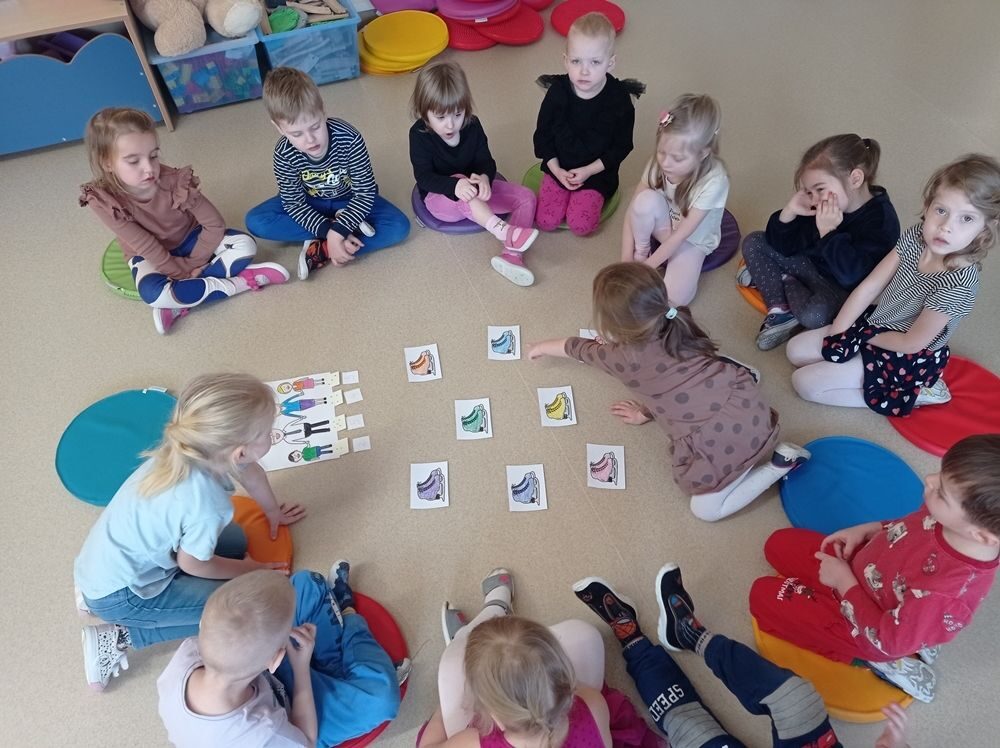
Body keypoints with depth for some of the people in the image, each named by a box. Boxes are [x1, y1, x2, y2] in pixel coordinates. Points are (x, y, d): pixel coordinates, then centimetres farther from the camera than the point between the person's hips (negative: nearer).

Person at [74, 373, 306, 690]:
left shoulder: (199, 446, -15)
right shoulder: (207, 506, -35)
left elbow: (251, 473, 8)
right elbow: (194, 565, -15)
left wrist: (273, 512, 26)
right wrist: (247, 569, 3)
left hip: (108, 559, 8)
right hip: (118, 594, -7)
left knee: (234, 540, 14)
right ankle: (120, 637, 0)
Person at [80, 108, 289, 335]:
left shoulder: (174, 181, -26)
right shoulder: (103, 200, -26)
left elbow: (215, 224, -18)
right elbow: (145, 246, -23)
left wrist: (193, 262, -18)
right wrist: (185, 272, -23)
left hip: (190, 239, 2)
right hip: (150, 256, -2)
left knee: (245, 245, -22)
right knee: (153, 294, -34)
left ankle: (181, 303, -25)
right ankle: (239, 281, -24)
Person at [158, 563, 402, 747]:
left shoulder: (187, 653, -35)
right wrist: (302, 666, -21)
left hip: (266, 681, 4)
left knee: (306, 583, -3)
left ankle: (337, 605, 33)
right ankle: (349, 620, 14)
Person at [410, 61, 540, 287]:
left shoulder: (472, 125, -8)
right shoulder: (419, 134, -18)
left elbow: (486, 161, -9)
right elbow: (424, 177, -25)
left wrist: (484, 178, -35)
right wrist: (455, 185, -44)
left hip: (473, 189, 5)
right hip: (439, 197, -5)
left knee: (526, 197, -10)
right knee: (461, 186, -40)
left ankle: (512, 254, -28)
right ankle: (504, 231, -47)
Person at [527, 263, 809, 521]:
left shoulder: (624, 357, -7)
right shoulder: (676, 325, 8)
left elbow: (577, 348, 12)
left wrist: (541, 347, 32)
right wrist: (647, 411, 35)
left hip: (725, 440, -8)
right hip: (747, 399, 8)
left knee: (706, 510, 10)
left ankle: (780, 463, 3)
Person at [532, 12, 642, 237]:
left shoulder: (619, 99, -16)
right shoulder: (557, 92, -12)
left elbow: (621, 146, -8)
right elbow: (542, 135, -1)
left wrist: (588, 171, -17)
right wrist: (557, 170, -13)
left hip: (597, 172, -2)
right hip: (559, 167, 2)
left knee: (581, 225, -17)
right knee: (545, 221, -9)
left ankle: (593, 197, 14)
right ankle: (562, 190, 18)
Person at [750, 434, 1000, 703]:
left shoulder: (944, 593, -43)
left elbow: (887, 639, -24)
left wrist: (844, 582, -15)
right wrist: (866, 530, -7)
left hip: (861, 615, -7)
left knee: (764, 595, 0)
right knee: (779, 544, 14)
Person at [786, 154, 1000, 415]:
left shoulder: (959, 283, -31)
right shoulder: (915, 237, -14)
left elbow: (911, 343, -21)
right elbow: (868, 288, -7)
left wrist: (860, 335, -8)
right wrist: (835, 335, -9)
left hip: (907, 360, -7)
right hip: (873, 324, 7)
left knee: (804, 383, -13)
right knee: (796, 350, 9)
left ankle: (914, 393, -5)